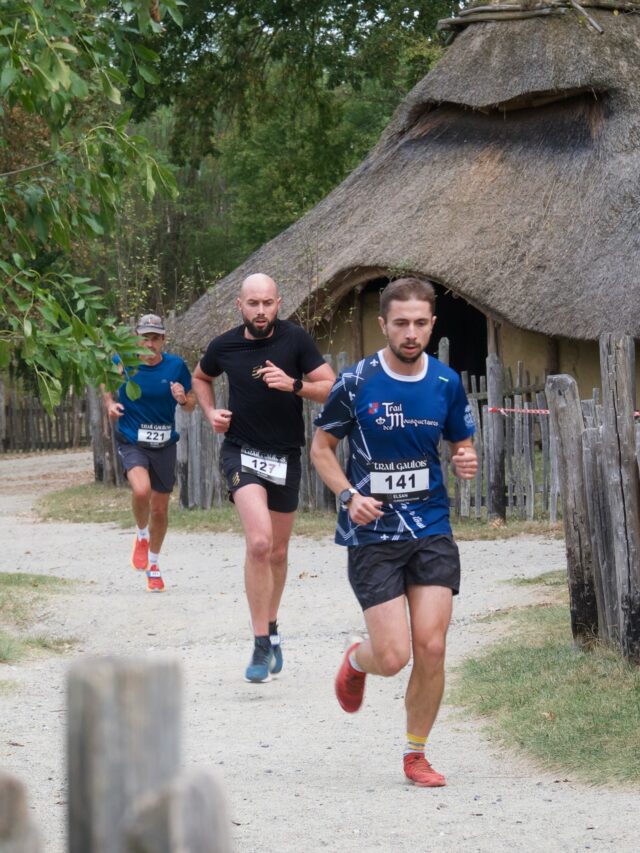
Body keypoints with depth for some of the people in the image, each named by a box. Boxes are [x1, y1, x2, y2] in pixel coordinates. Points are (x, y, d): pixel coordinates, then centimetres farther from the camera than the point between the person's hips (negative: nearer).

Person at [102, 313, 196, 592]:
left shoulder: (176, 366, -5)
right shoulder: (122, 362, -7)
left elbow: (191, 405, 4)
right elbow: (107, 385, 14)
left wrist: (183, 399, -19)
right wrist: (110, 403, -6)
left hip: (164, 444, 2)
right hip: (131, 442, -2)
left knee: (160, 508, 10)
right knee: (141, 490, -30)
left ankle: (153, 566, 33)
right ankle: (141, 535, 3)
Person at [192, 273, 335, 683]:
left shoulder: (296, 339, -7)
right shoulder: (224, 346, -3)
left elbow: (331, 388, -7)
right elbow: (201, 377, 19)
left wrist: (294, 384, -23)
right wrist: (211, 412, 2)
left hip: (286, 456, 2)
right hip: (243, 452, -2)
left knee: (277, 552, 15)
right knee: (259, 542, -22)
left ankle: (271, 627, 39)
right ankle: (262, 645, -18)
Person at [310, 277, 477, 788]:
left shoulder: (447, 383, 2)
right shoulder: (356, 383, -7)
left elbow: (463, 444, 16)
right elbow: (321, 447, 4)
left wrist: (467, 462, -9)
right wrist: (349, 495, -13)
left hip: (431, 530, 3)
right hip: (373, 535, -3)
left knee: (431, 649, -5)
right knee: (393, 657, -8)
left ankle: (416, 754, 14)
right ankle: (357, 659, 30)